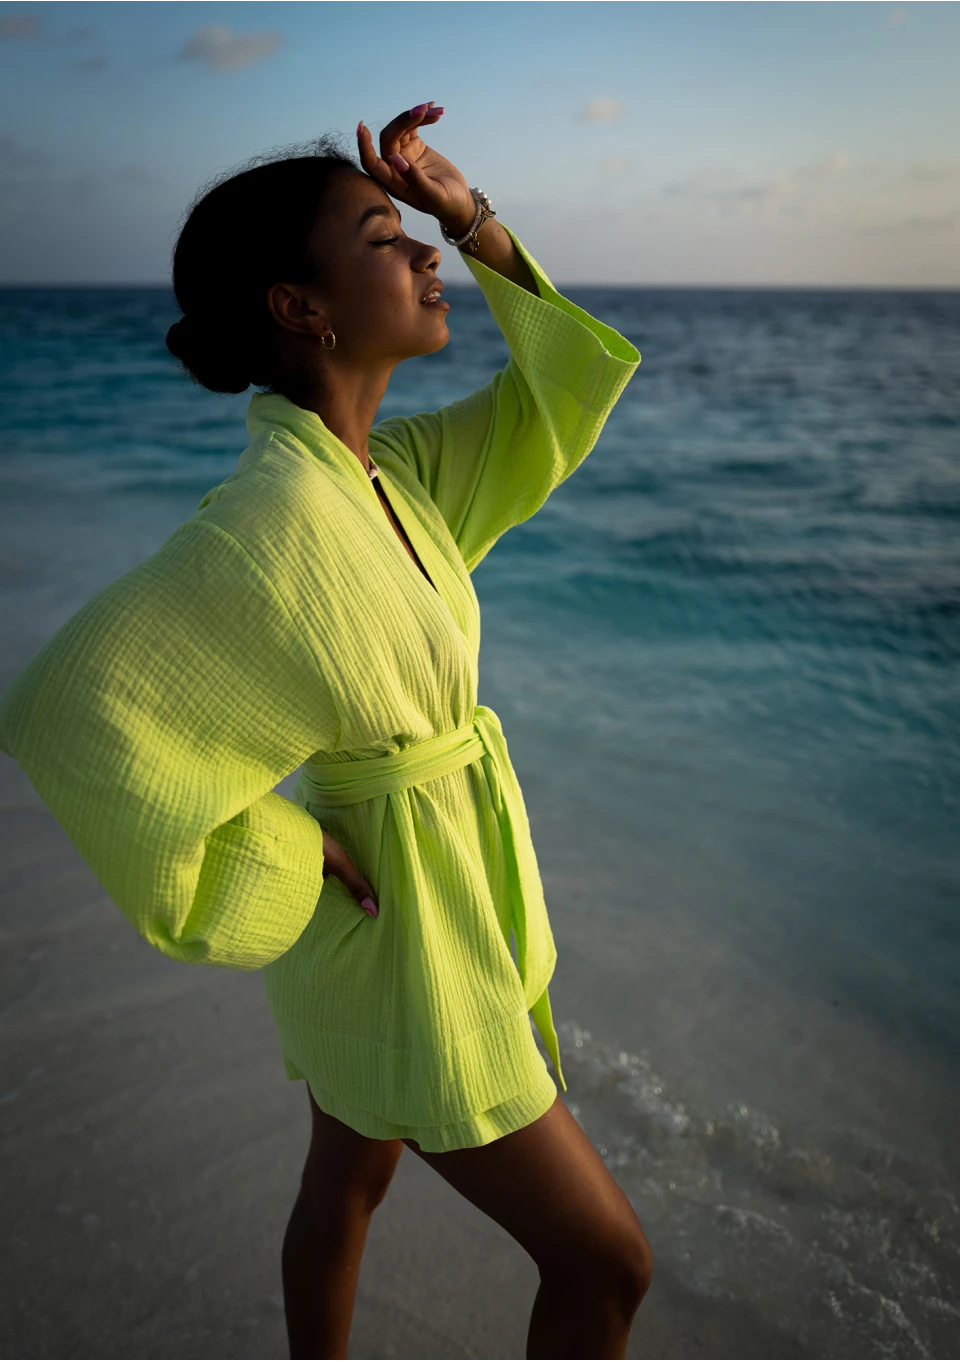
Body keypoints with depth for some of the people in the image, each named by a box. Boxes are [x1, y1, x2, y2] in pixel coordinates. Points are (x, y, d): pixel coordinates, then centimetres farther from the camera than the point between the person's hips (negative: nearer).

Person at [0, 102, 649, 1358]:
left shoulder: (380, 469, 0)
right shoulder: (275, 511, -28)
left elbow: (551, 404, 7)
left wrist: (472, 218, -5)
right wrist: (275, 848, -20)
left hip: (437, 909, 8)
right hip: (398, 937, -8)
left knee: (349, 1183, 29)